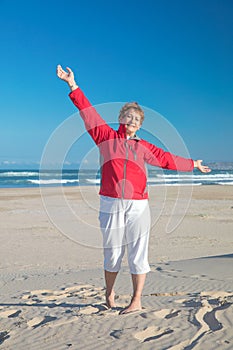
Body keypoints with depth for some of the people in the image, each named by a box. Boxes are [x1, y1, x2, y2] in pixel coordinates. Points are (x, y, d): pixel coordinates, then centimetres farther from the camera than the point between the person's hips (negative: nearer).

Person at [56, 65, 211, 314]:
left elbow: (167, 159, 25)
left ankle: (136, 301, 12)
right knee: (112, 253, 8)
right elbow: (88, 112, 3)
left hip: (138, 206, 2)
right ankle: (109, 293, 29)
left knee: (137, 254, 2)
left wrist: (193, 164, 32)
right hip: (111, 205, -1)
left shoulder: (143, 147, 16)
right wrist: (73, 85, -4)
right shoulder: (106, 136, 9)